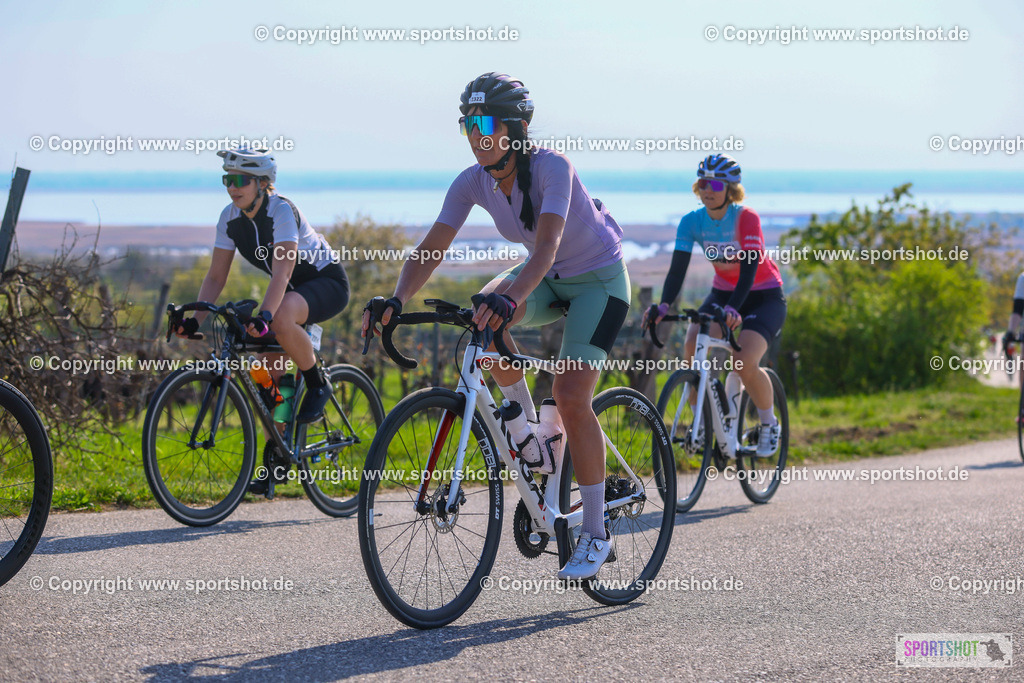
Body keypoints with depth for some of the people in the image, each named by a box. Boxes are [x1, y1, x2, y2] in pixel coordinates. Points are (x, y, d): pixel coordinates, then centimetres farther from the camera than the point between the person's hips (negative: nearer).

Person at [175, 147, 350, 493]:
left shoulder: (282, 212, -27)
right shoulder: (230, 218, -8)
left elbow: (282, 272, -38)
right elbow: (216, 276, -6)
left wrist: (264, 315, -52)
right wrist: (195, 320, -20)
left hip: (327, 282, -7)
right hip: (293, 288, 7)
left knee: (281, 321, -37)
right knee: (270, 374, -2)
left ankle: (318, 385, -14)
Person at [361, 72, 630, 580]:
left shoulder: (551, 168, -30)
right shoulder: (473, 182, -13)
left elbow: (547, 244, -44)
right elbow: (431, 248, -18)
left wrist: (511, 298, -61)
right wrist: (397, 300, -36)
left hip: (600, 279, -6)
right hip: (548, 278, 6)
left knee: (570, 396, -20)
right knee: (482, 317, -26)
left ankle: (595, 533, -9)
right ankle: (526, 427, -3)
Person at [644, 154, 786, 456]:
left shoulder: (746, 218, -23)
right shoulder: (692, 221, -11)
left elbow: (749, 268, -32)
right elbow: (678, 269, -16)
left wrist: (733, 308, -48)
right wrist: (663, 305, -35)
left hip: (764, 296, -4)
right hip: (722, 292, 4)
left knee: (745, 362, -27)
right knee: (691, 349, -22)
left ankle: (769, 424, 1)